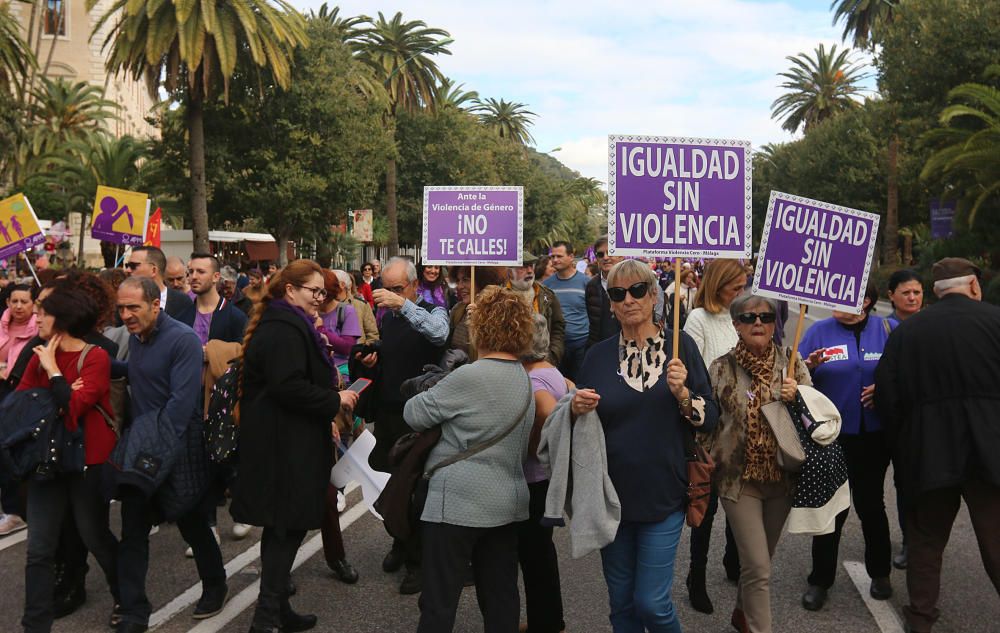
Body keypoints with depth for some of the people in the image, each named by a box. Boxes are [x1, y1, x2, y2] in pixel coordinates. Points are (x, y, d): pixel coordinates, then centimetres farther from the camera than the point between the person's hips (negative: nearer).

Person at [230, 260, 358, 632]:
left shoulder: (283, 324, 19)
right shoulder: (285, 329, -17)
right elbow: (289, 387, -27)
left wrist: (330, 398, 17)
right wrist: (335, 400, -16)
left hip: (284, 442, 11)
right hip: (285, 446, -11)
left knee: (282, 528, 15)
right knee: (288, 526, -4)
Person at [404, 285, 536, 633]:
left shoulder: (469, 377, -17)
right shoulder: (525, 379, 9)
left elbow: (414, 414, -10)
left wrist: (427, 394, 13)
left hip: (459, 503, -8)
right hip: (507, 502, 8)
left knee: (440, 600, 3)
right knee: (501, 596, 14)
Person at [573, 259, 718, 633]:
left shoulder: (680, 347, -2)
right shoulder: (598, 356, 1)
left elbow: (710, 420, -2)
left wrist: (682, 394, -20)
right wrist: (576, 409, -12)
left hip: (664, 495, -2)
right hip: (611, 495, 2)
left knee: (652, 602, -1)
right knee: (621, 602, 12)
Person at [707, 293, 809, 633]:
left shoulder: (792, 364, -1)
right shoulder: (721, 368, -5)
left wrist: (796, 398, -14)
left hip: (782, 476, 3)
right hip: (739, 477, -3)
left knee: (760, 558, 19)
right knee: (758, 566, -6)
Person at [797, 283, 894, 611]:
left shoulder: (888, 329, 1)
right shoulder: (819, 331, 0)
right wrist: (809, 368, -25)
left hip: (874, 434, 1)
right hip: (829, 434, 0)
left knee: (870, 503, 11)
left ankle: (880, 572, 32)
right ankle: (820, 580, 16)